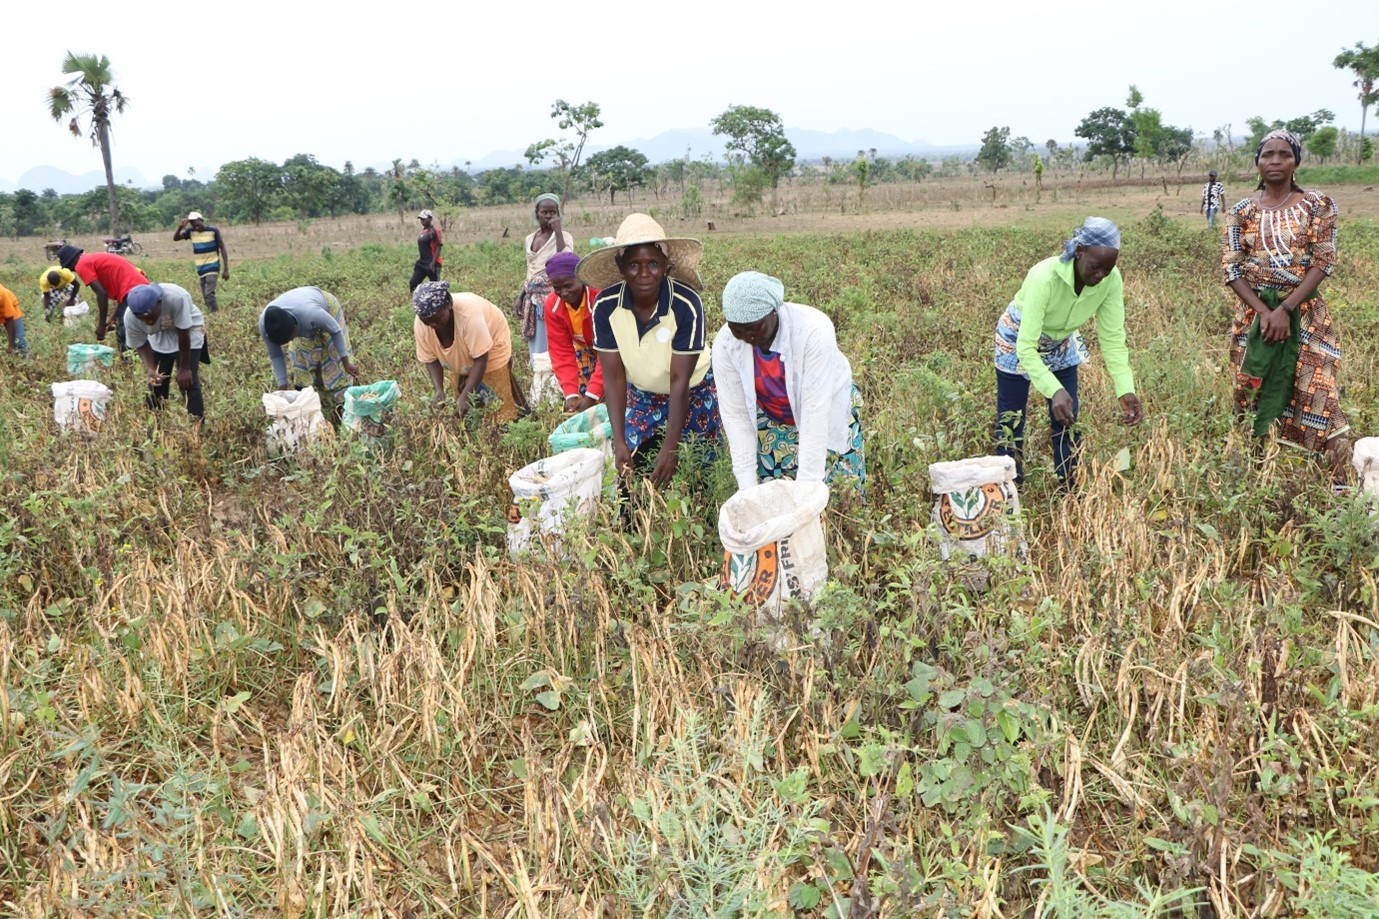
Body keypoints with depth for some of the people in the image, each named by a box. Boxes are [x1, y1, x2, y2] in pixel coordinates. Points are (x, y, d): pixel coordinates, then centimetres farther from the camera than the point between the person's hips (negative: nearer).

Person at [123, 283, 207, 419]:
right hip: (159, 338, 4)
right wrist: (150, 368, -30)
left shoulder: (176, 297, -40)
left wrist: (184, 368, -21)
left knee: (188, 382, -14)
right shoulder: (130, 317, -27)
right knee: (156, 382, 3)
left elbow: (183, 334, -30)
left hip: (188, 332, -4)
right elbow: (141, 345, -12)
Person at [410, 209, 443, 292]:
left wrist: (433, 263, -21)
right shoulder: (423, 231, 13)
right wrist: (417, 261, 19)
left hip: (431, 264, -8)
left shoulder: (434, 231, -11)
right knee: (413, 283, 3)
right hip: (422, 263, 8)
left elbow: (438, 248, -16)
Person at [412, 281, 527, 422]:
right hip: (462, 356, 5)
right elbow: (431, 360, -14)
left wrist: (466, 396, -40)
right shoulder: (420, 325, -26)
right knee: (462, 411, 6)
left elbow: (481, 359, -35)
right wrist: (438, 389, -30)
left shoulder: (469, 314, -41)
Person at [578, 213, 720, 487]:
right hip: (641, 397, 3)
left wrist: (671, 446, -31)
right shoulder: (606, 306, -21)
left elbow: (680, 381, -29)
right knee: (632, 471, 3)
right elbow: (613, 376, -18)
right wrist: (619, 441, -25)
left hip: (693, 395, -2)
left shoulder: (686, 305, -31)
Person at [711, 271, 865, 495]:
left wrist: (807, 486, -37)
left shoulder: (814, 331, -34)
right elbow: (735, 416, -19)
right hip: (771, 423, 2)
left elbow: (815, 412, -35)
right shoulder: (725, 344, -24)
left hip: (829, 414, -2)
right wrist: (748, 487, -23)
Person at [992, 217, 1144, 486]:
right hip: (1018, 341, -4)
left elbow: (1113, 339, -19)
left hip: (1061, 345, 5)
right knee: (1010, 423, 1)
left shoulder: (1111, 280, -25)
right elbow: (1026, 347, -41)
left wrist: (1126, 391, -31)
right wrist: (1055, 390, -53)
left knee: (1067, 422, 6)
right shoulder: (1045, 277, -40)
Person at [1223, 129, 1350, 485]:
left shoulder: (1318, 206, 0)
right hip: (1255, 314, 2)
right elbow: (1231, 268, -2)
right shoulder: (1241, 211, 3)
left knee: (1314, 395, -5)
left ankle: (1339, 480, 1)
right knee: (1253, 394, 6)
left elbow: (1323, 262, -8)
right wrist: (1264, 312, -14)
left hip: (1305, 314, -2)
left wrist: (1285, 309, -18)